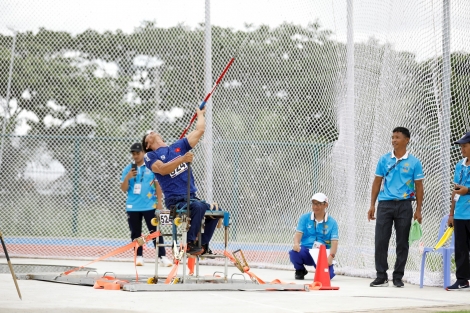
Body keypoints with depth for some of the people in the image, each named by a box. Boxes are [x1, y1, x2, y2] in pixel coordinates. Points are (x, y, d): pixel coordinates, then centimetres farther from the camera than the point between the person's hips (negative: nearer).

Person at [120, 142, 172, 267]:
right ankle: (139, 257, 12)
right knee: (135, 233, 6)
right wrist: (127, 178, -14)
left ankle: (162, 256, -6)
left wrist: (159, 202, -4)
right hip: (132, 207, 3)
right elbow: (123, 189, 4)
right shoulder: (128, 169, 6)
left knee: (155, 231, -5)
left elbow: (158, 185, 2)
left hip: (149, 206, -3)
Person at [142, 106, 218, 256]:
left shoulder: (178, 147, 16)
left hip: (191, 197, 7)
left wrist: (200, 114, 30)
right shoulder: (150, 156, 2)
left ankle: (203, 245, 12)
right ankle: (190, 243, -23)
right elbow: (162, 169, -18)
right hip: (175, 200, -7)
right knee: (198, 207, -32)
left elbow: (199, 131, 17)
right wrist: (182, 159, -27)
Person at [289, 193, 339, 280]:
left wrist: (331, 256, -26)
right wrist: (296, 244, -30)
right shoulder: (305, 218, 5)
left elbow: (334, 242, -7)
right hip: (306, 252, 1)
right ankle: (300, 271, 2)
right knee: (294, 252, -34)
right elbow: (298, 233, -6)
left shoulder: (332, 222, 1)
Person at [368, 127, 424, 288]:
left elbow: (419, 187, 4)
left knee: (402, 243, 3)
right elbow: (377, 182, 11)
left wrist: (418, 210, -2)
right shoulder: (384, 160, 7)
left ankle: (398, 277, 11)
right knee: (380, 241, -3)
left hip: (404, 206, -1)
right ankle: (381, 276, 4)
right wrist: (372, 205, 5)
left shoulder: (414, 162, 2)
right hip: (385, 204, 1)